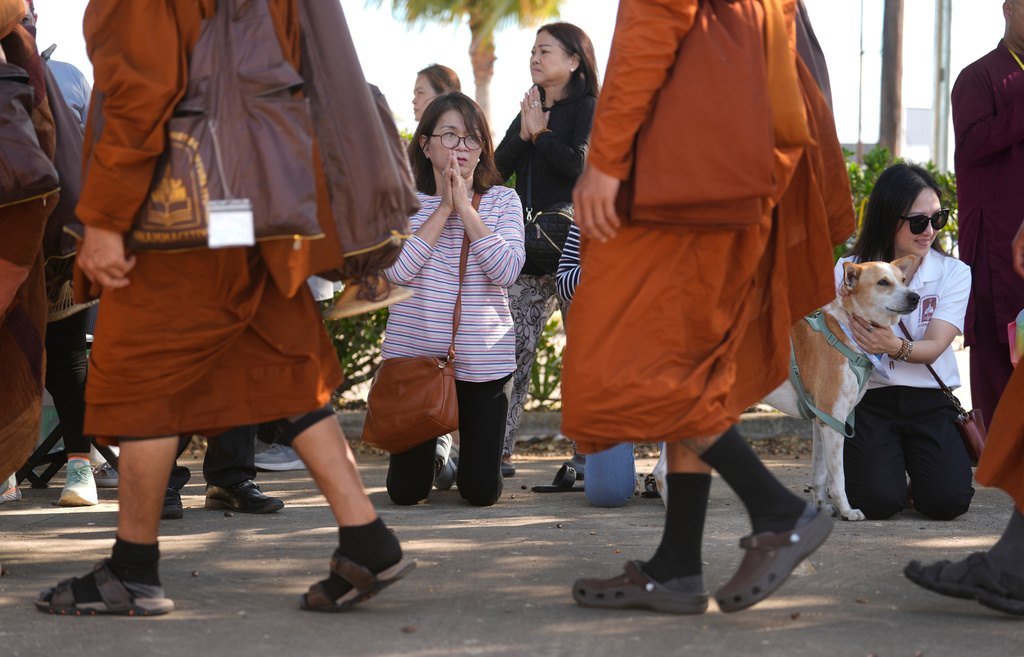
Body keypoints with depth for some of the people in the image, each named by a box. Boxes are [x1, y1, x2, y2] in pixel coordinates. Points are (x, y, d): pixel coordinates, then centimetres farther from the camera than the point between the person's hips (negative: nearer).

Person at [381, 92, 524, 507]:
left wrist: (465, 207, -17)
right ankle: (434, 454, 38)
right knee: (405, 490, 2)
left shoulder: (502, 201, 1)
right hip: (412, 353, 0)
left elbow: (506, 271, -15)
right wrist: (444, 209, -15)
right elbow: (397, 270, -15)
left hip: (483, 360, 0)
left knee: (482, 493, 0)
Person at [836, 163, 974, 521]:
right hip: (870, 400, -1)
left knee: (946, 501, -21)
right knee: (878, 502, -22)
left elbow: (933, 347, -10)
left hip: (930, 401, 1)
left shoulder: (954, 273, 1)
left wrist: (894, 346, -32)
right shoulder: (850, 270, 1)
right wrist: (851, 310, -21)